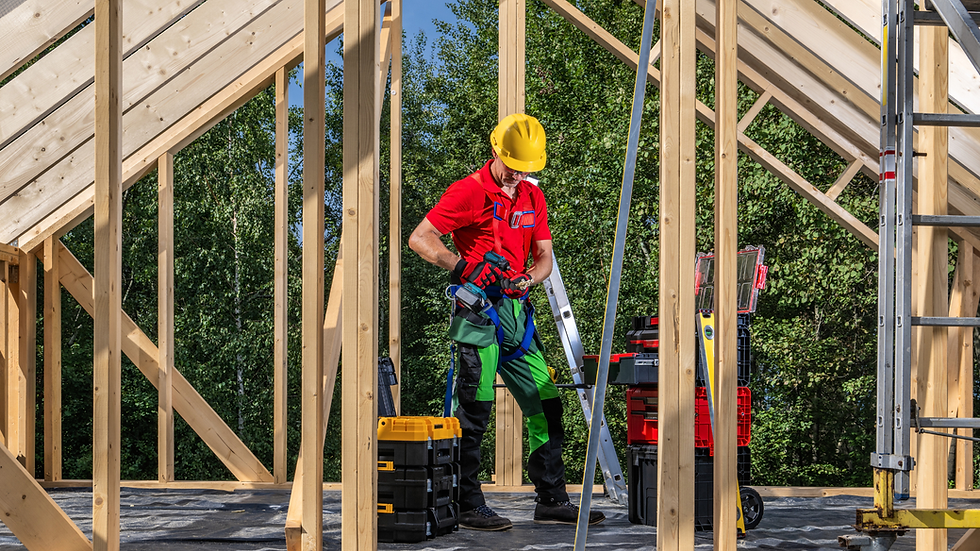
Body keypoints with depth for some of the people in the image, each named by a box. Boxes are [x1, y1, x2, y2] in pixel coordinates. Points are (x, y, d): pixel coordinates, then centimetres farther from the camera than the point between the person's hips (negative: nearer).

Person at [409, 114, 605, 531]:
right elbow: (419, 238, -10)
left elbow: (544, 257, 14)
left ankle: (552, 500, 14)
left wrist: (527, 279, -8)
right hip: (479, 310, -7)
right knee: (474, 410, -7)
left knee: (546, 404, 7)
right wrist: (462, 266, -22)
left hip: (517, 312, 7)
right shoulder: (469, 192, -6)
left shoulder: (533, 197, 15)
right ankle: (466, 507, -1)